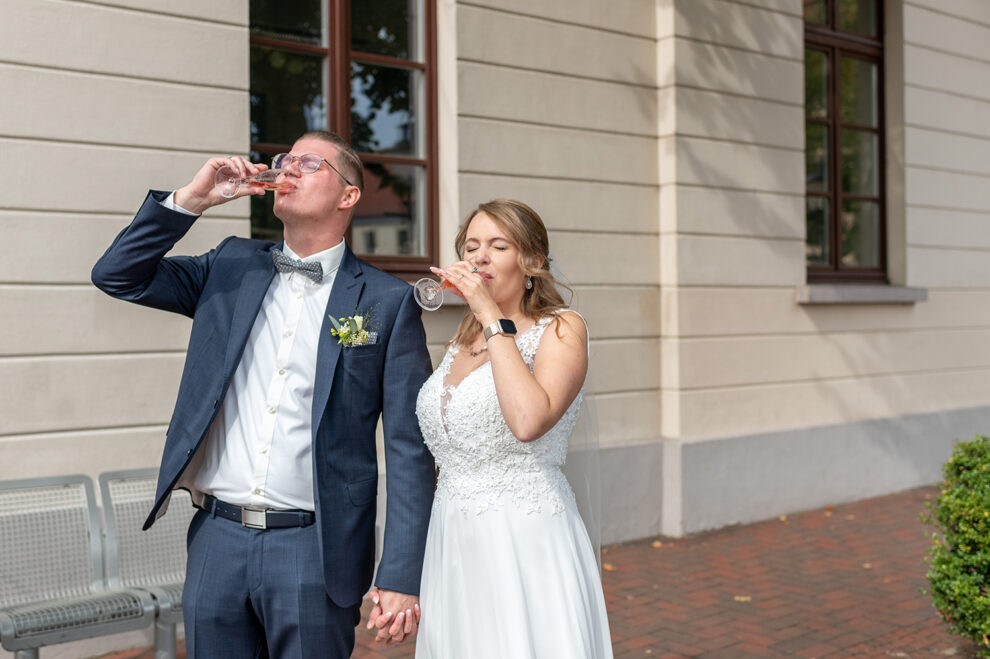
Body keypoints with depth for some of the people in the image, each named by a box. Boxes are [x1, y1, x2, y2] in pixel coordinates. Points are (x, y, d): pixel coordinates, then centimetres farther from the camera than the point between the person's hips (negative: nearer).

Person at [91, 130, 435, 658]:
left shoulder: (388, 302, -3)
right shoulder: (232, 268, 10)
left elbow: (409, 451, -4)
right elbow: (117, 275, 7)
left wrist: (399, 578, -9)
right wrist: (190, 200, -5)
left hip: (315, 551, -3)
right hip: (217, 540, 4)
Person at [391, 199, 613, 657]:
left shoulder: (561, 329, -7)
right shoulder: (461, 341, 13)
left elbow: (529, 421, -26)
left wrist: (492, 317, -19)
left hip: (526, 545, -6)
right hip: (453, 546, 6)